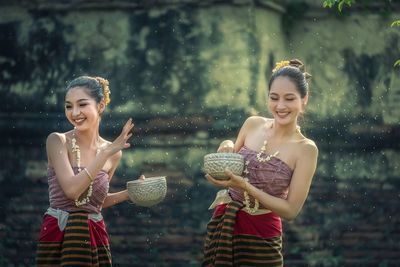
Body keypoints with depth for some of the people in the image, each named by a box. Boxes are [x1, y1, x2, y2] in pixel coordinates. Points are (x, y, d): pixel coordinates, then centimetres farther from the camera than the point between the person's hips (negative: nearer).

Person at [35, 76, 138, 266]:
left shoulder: (113, 152, 5)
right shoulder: (57, 141, -7)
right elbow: (71, 190, -20)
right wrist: (106, 152, -19)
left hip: (95, 238, 4)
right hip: (57, 237, -3)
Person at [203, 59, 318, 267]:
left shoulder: (305, 149, -11)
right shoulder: (253, 124, 0)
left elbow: (291, 210, -13)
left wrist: (245, 187, -23)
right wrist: (227, 151, -8)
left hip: (260, 240, -3)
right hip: (220, 225, 4)